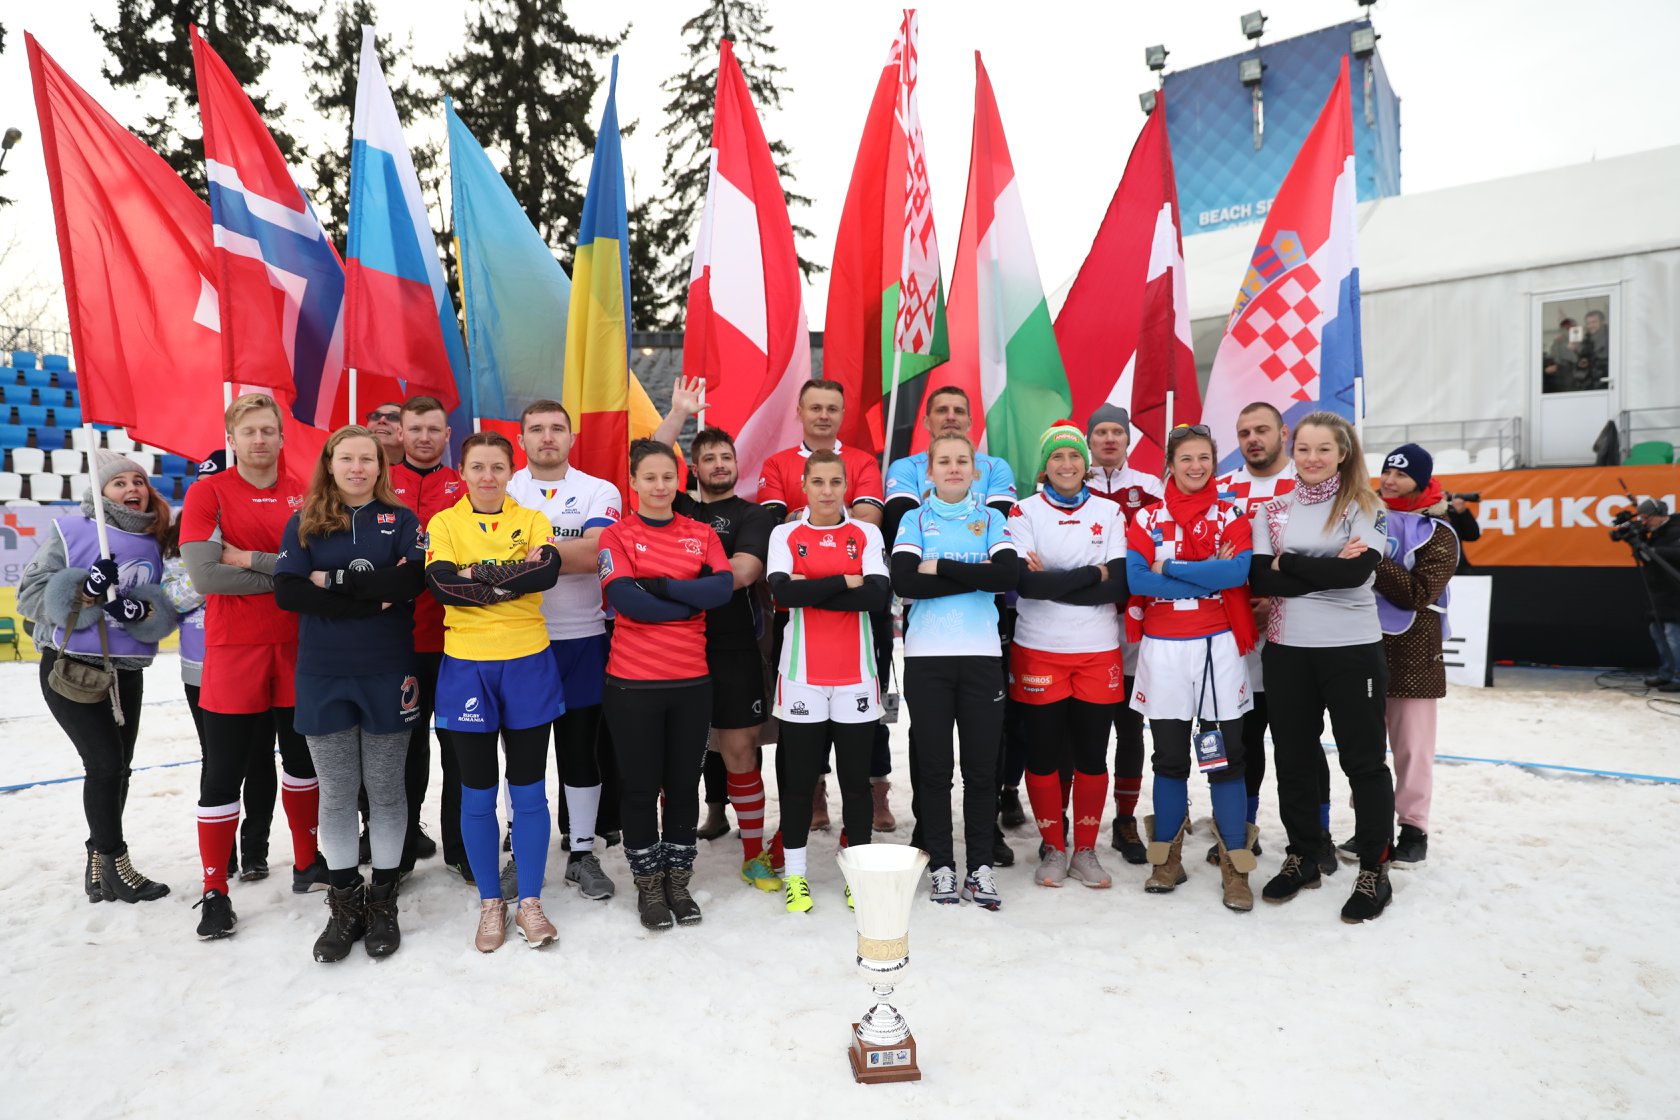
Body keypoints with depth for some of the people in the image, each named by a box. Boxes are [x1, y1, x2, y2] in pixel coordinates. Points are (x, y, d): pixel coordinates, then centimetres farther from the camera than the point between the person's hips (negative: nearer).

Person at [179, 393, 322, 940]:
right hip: (233, 652, -3)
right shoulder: (208, 492, -4)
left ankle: (308, 864, 32)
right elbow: (204, 575, -15)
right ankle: (214, 893, 17)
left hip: (296, 648, 3)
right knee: (224, 771, 3)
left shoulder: (304, 495, 3)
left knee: (302, 756, 15)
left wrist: (252, 559, -16)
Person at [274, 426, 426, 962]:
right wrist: (370, 599, -15)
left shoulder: (401, 520, 3)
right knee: (336, 792, 8)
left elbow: (411, 580, -13)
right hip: (323, 676, 1)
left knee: (386, 789, 8)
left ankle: (383, 901, 21)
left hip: (388, 674, -1)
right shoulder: (304, 523, 6)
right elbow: (287, 591, -8)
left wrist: (336, 581, -14)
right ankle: (344, 903, 22)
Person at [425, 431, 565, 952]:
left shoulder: (532, 521, 5)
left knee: (529, 789, 7)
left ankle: (530, 901, 21)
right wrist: (513, 579, -16)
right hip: (467, 668, 0)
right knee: (478, 793, 9)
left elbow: (548, 571, -15)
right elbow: (441, 583, -15)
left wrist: (477, 574, -17)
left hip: (528, 665, 1)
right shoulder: (444, 523, 2)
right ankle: (491, 903, 26)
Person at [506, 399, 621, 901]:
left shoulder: (599, 492, 2)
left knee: (581, 749, 8)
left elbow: (595, 553, -15)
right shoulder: (503, 490, 5)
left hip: (581, 639, 0)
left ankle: (582, 854, 22)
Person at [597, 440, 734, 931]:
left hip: (692, 678, 3)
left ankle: (678, 882, 27)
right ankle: (648, 886, 24)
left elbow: (723, 587, -10)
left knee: (685, 782, 12)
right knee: (640, 785, 8)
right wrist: (692, 599, -11)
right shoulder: (617, 536, -2)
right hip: (633, 682, -3)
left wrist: (663, 586, -17)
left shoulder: (702, 534, 7)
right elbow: (626, 601, -17)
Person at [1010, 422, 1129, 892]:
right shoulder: (1025, 512, -1)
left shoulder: (1110, 512, 6)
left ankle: (1086, 851, 24)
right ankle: (1054, 850, 23)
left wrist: (1053, 583, -14)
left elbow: (1119, 585, -6)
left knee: (1092, 755, 7)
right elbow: (1026, 582, -15)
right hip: (1039, 652, -1)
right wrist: (1092, 575, -12)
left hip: (1099, 652, 2)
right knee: (1043, 754, 6)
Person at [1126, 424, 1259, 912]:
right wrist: (1209, 576, -15)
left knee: (1225, 758, 2)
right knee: (1169, 758, 9)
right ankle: (1167, 860, 22)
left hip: (1217, 648, -1)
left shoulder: (1231, 515, 4)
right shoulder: (1147, 519, 5)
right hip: (1162, 650, 1)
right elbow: (1135, 578, -11)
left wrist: (1169, 567, -13)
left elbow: (1239, 570, -14)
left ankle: (1235, 869, 12)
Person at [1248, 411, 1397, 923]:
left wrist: (1287, 564, -11)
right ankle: (1302, 857, 27)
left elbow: (1356, 572, -18)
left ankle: (1374, 870, 19)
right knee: (1293, 757, 12)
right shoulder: (1273, 511, 5)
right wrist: (1327, 571, -16)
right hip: (1286, 650, 3)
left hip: (1352, 648, -3)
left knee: (1364, 759, 6)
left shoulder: (1365, 506, -2)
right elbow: (1261, 579, -7)